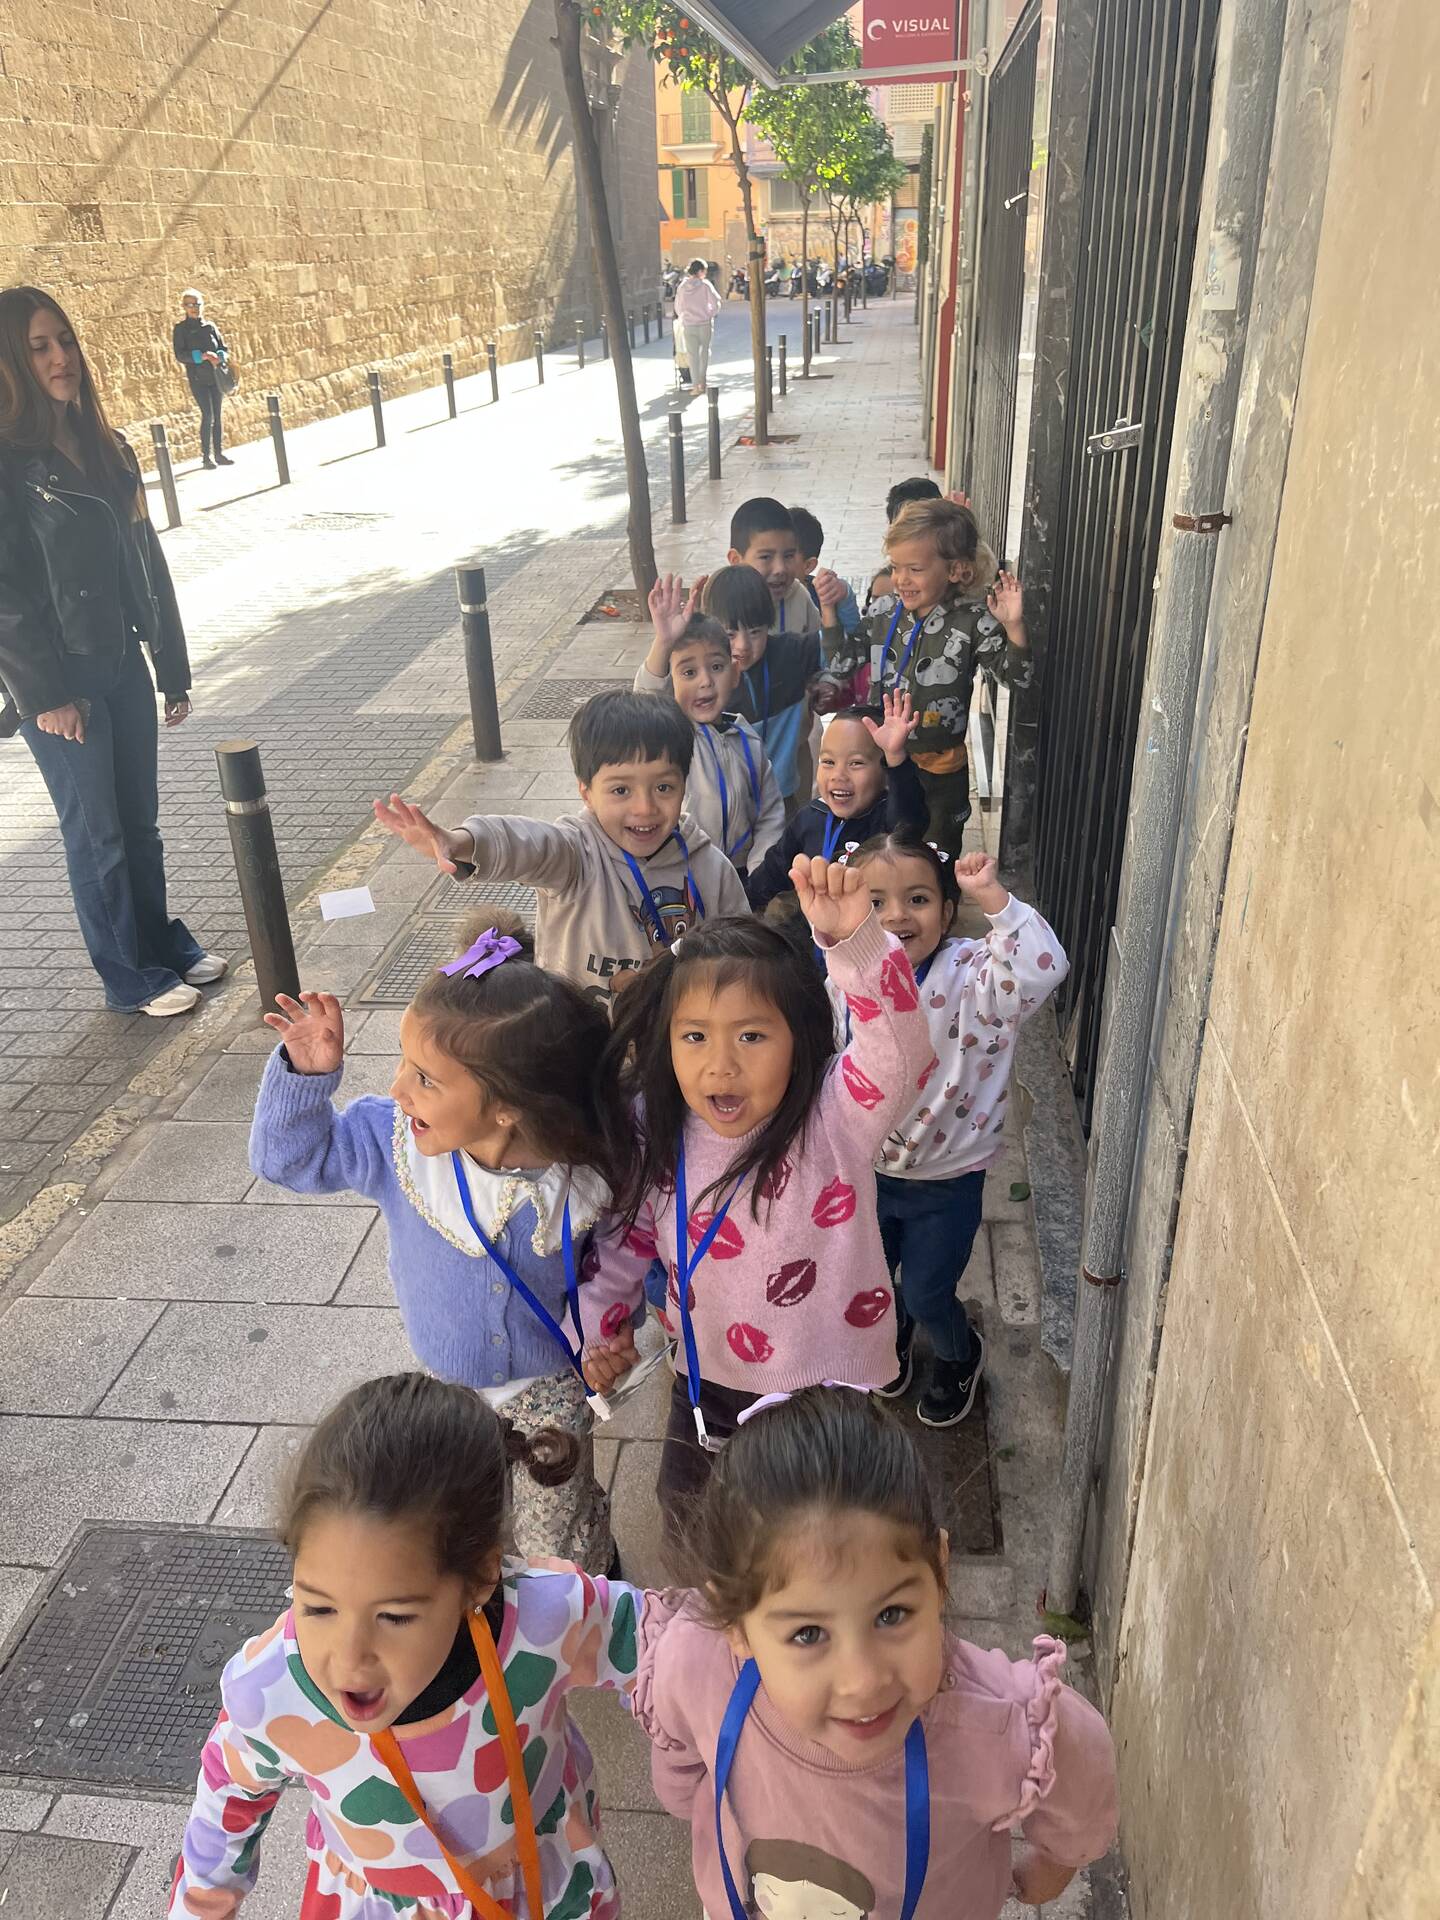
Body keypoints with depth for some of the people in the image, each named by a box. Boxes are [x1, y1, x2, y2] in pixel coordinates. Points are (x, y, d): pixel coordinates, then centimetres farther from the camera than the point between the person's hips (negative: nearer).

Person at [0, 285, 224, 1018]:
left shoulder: (104, 447, 8)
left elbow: (145, 564, 10)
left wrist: (173, 668, 10)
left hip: (121, 662, 6)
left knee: (140, 820, 15)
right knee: (96, 833, 5)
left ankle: (165, 943, 31)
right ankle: (131, 978, 18)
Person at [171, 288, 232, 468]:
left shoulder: (210, 326, 11)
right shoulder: (181, 328, 1)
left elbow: (224, 348, 11)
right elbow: (180, 355, -7)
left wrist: (219, 357, -11)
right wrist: (201, 356, -19)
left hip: (216, 377, 4)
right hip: (198, 378, -4)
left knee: (217, 416, 7)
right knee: (208, 415, -12)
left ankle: (219, 453, 15)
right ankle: (207, 455, -4)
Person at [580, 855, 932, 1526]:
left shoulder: (835, 1120, -27)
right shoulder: (657, 1136, -15)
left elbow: (899, 1046, -46)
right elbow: (631, 1230, 3)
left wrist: (853, 939, -60)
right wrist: (603, 1320, -4)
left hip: (828, 1387, -4)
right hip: (707, 1380, 4)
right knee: (685, 1513, 27)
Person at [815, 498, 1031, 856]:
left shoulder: (972, 621, -15)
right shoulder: (884, 610, -5)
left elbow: (1018, 675, -11)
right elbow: (841, 663, 2)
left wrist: (1013, 626, -27)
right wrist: (830, 608, -7)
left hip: (940, 770, -3)